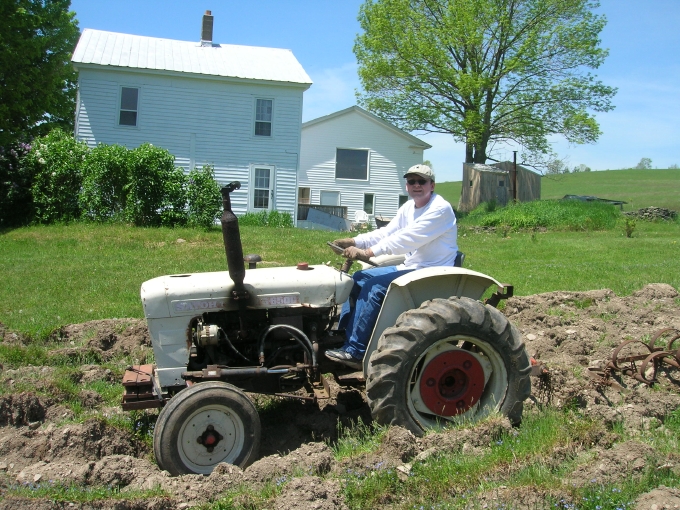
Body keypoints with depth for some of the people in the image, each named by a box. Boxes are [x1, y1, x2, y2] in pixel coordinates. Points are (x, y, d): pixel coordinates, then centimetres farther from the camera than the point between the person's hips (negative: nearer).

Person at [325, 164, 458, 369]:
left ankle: (355, 352, -19)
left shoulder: (440, 209, -17)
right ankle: (342, 334, 4)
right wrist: (354, 242, -10)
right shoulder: (408, 208, 11)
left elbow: (406, 238, -27)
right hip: (409, 267, 9)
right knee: (359, 278, 2)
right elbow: (386, 233, 5)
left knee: (375, 286, -24)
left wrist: (368, 252, -32)